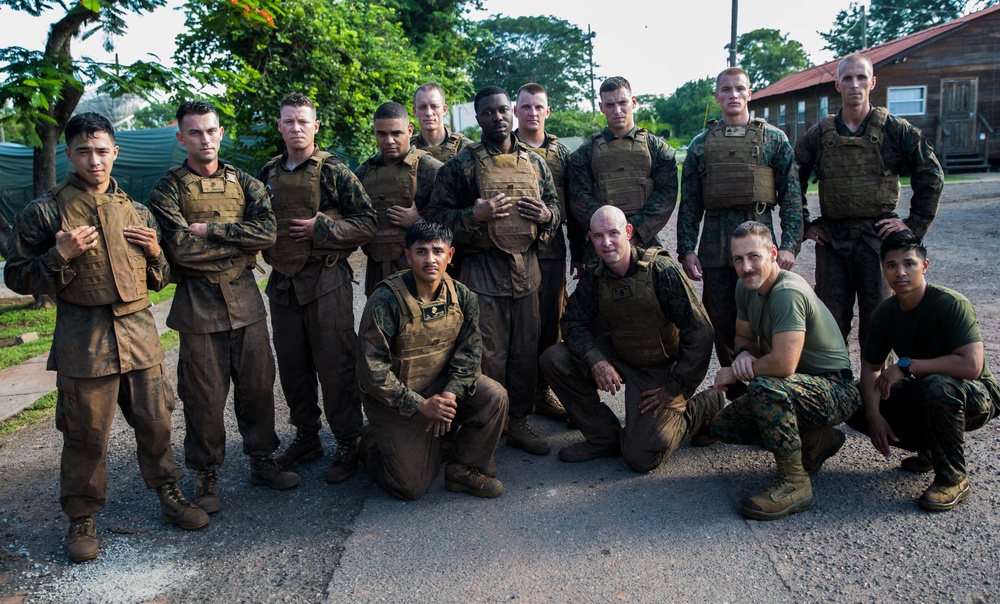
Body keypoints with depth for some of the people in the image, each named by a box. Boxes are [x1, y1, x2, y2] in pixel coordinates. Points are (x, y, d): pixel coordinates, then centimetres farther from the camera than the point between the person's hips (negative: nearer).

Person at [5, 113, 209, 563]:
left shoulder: (137, 213, 12)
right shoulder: (44, 213, 0)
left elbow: (158, 282, 19)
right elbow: (17, 277, 0)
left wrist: (155, 252, -2)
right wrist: (60, 256, -15)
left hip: (139, 333, 3)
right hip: (83, 341, -3)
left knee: (156, 423, 8)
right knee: (86, 436, 5)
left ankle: (169, 495, 27)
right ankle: (82, 518, 22)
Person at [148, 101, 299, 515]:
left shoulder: (244, 183, 9)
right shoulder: (168, 189, 0)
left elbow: (268, 230, -9)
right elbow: (181, 248, -15)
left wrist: (209, 229, -14)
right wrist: (241, 242, -10)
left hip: (245, 298, 3)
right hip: (198, 303, -3)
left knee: (258, 384, 10)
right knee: (204, 394, 3)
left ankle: (262, 461, 26)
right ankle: (207, 476, 19)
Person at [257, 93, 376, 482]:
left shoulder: (334, 172, -5)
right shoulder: (268, 174, 11)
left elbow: (367, 222, -9)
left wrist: (320, 227, -16)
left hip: (326, 282, -6)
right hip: (282, 282, 6)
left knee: (335, 366, -1)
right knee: (292, 366, 13)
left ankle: (347, 443, 13)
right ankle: (306, 438, 28)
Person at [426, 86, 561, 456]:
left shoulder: (534, 162, 12)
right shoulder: (461, 164, -1)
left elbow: (554, 202, 21)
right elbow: (436, 214, -3)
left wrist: (547, 215, -2)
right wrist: (473, 215, -19)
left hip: (526, 267, 5)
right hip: (483, 272, -4)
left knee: (525, 351, 10)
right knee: (488, 355, 0)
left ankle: (518, 422, 24)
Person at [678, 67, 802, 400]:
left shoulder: (774, 139, 7)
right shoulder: (701, 144, 12)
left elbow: (791, 196, 3)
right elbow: (689, 203, 10)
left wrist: (789, 244, -7)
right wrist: (686, 249, 0)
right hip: (715, 245, 2)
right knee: (722, 326, 6)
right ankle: (736, 398, 20)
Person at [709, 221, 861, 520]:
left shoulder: (788, 293, -28)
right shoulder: (746, 286, 1)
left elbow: (783, 364, -35)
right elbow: (744, 336, 13)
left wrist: (734, 373, -18)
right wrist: (744, 354, -13)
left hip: (836, 391, -9)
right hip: (801, 385, 9)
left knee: (764, 386, -37)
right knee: (723, 427, 4)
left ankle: (795, 483, -21)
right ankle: (814, 440, 13)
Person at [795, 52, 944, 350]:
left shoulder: (895, 130, 1)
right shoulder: (820, 134, 6)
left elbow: (931, 175, 4)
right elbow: (793, 181, 14)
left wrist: (915, 224, -1)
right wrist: (803, 224, 7)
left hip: (879, 237, -2)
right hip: (831, 239, 2)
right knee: (830, 323, 6)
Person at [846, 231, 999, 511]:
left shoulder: (951, 304, -25)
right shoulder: (884, 313, -6)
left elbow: (971, 365, -36)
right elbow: (870, 367, -1)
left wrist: (906, 365, -31)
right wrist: (874, 415, -16)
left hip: (976, 396, -6)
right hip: (925, 394, 7)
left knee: (937, 385, -40)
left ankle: (954, 478, -18)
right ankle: (930, 449, 11)